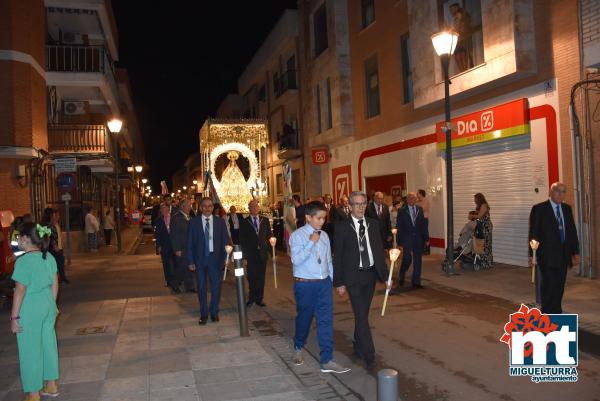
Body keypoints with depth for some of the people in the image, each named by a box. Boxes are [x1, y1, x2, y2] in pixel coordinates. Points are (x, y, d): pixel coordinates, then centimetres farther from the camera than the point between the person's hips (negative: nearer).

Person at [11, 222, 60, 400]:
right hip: (48, 305, 7)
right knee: (48, 344, 17)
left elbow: (20, 291, -17)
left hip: (30, 309, -7)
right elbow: (55, 284, 9)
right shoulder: (49, 257, 2)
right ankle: (51, 385, 30)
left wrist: (14, 316, -10)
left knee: (30, 350, 6)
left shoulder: (23, 261, -19)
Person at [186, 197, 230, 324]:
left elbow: (225, 241, 4)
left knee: (216, 286, 4)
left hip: (215, 258, 0)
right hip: (199, 258, 0)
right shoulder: (194, 222, 0)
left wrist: (225, 258, -3)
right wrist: (190, 261, -4)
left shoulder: (220, 222, 2)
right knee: (201, 287, 8)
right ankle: (204, 314, 20)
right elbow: (190, 243, 1)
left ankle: (214, 312, 21)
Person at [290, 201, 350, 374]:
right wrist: (311, 243, -22)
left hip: (324, 283, 4)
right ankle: (298, 348, 40)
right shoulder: (298, 235, -10)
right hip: (305, 284, -4)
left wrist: (334, 279, 14)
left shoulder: (324, 236, 7)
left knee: (326, 320, 0)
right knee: (304, 318, 13)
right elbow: (296, 260, -20)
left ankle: (326, 360, 6)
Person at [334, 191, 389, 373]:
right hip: (353, 276, -4)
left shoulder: (373, 223, 6)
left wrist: (385, 274, 2)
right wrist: (339, 282, -6)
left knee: (363, 313, 16)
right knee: (362, 316, -7)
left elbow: (379, 249, 8)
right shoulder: (342, 227, -7)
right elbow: (338, 256, -4)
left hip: (371, 274, 4)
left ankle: (358, 347, 35)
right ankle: (369, 357, -3)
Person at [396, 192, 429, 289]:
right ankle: (401, 279, 16)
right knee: (407, 259, -8)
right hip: (407, 239, -4)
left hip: (418, 239, 4)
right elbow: (399, 227, -3)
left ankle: (416, 282, 14)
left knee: (417, 260, 5)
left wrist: (426, 238, 5)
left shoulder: (420, 209, 10)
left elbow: (423, 224, 10)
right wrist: (399, 240, -8)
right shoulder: (402, 211, -2)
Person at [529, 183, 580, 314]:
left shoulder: (567, 208, 11)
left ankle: (556, 313, 21)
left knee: (560, 286, 9)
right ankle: (547, 315, 4)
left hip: (563, 255, 5)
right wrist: (532, 254, -10)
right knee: (550, 285, -8)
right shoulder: (539, 209, -5)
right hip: (547, 255, -5)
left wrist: (575, 252, 10)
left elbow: (572, 231, 13)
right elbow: (533, 233, -7)